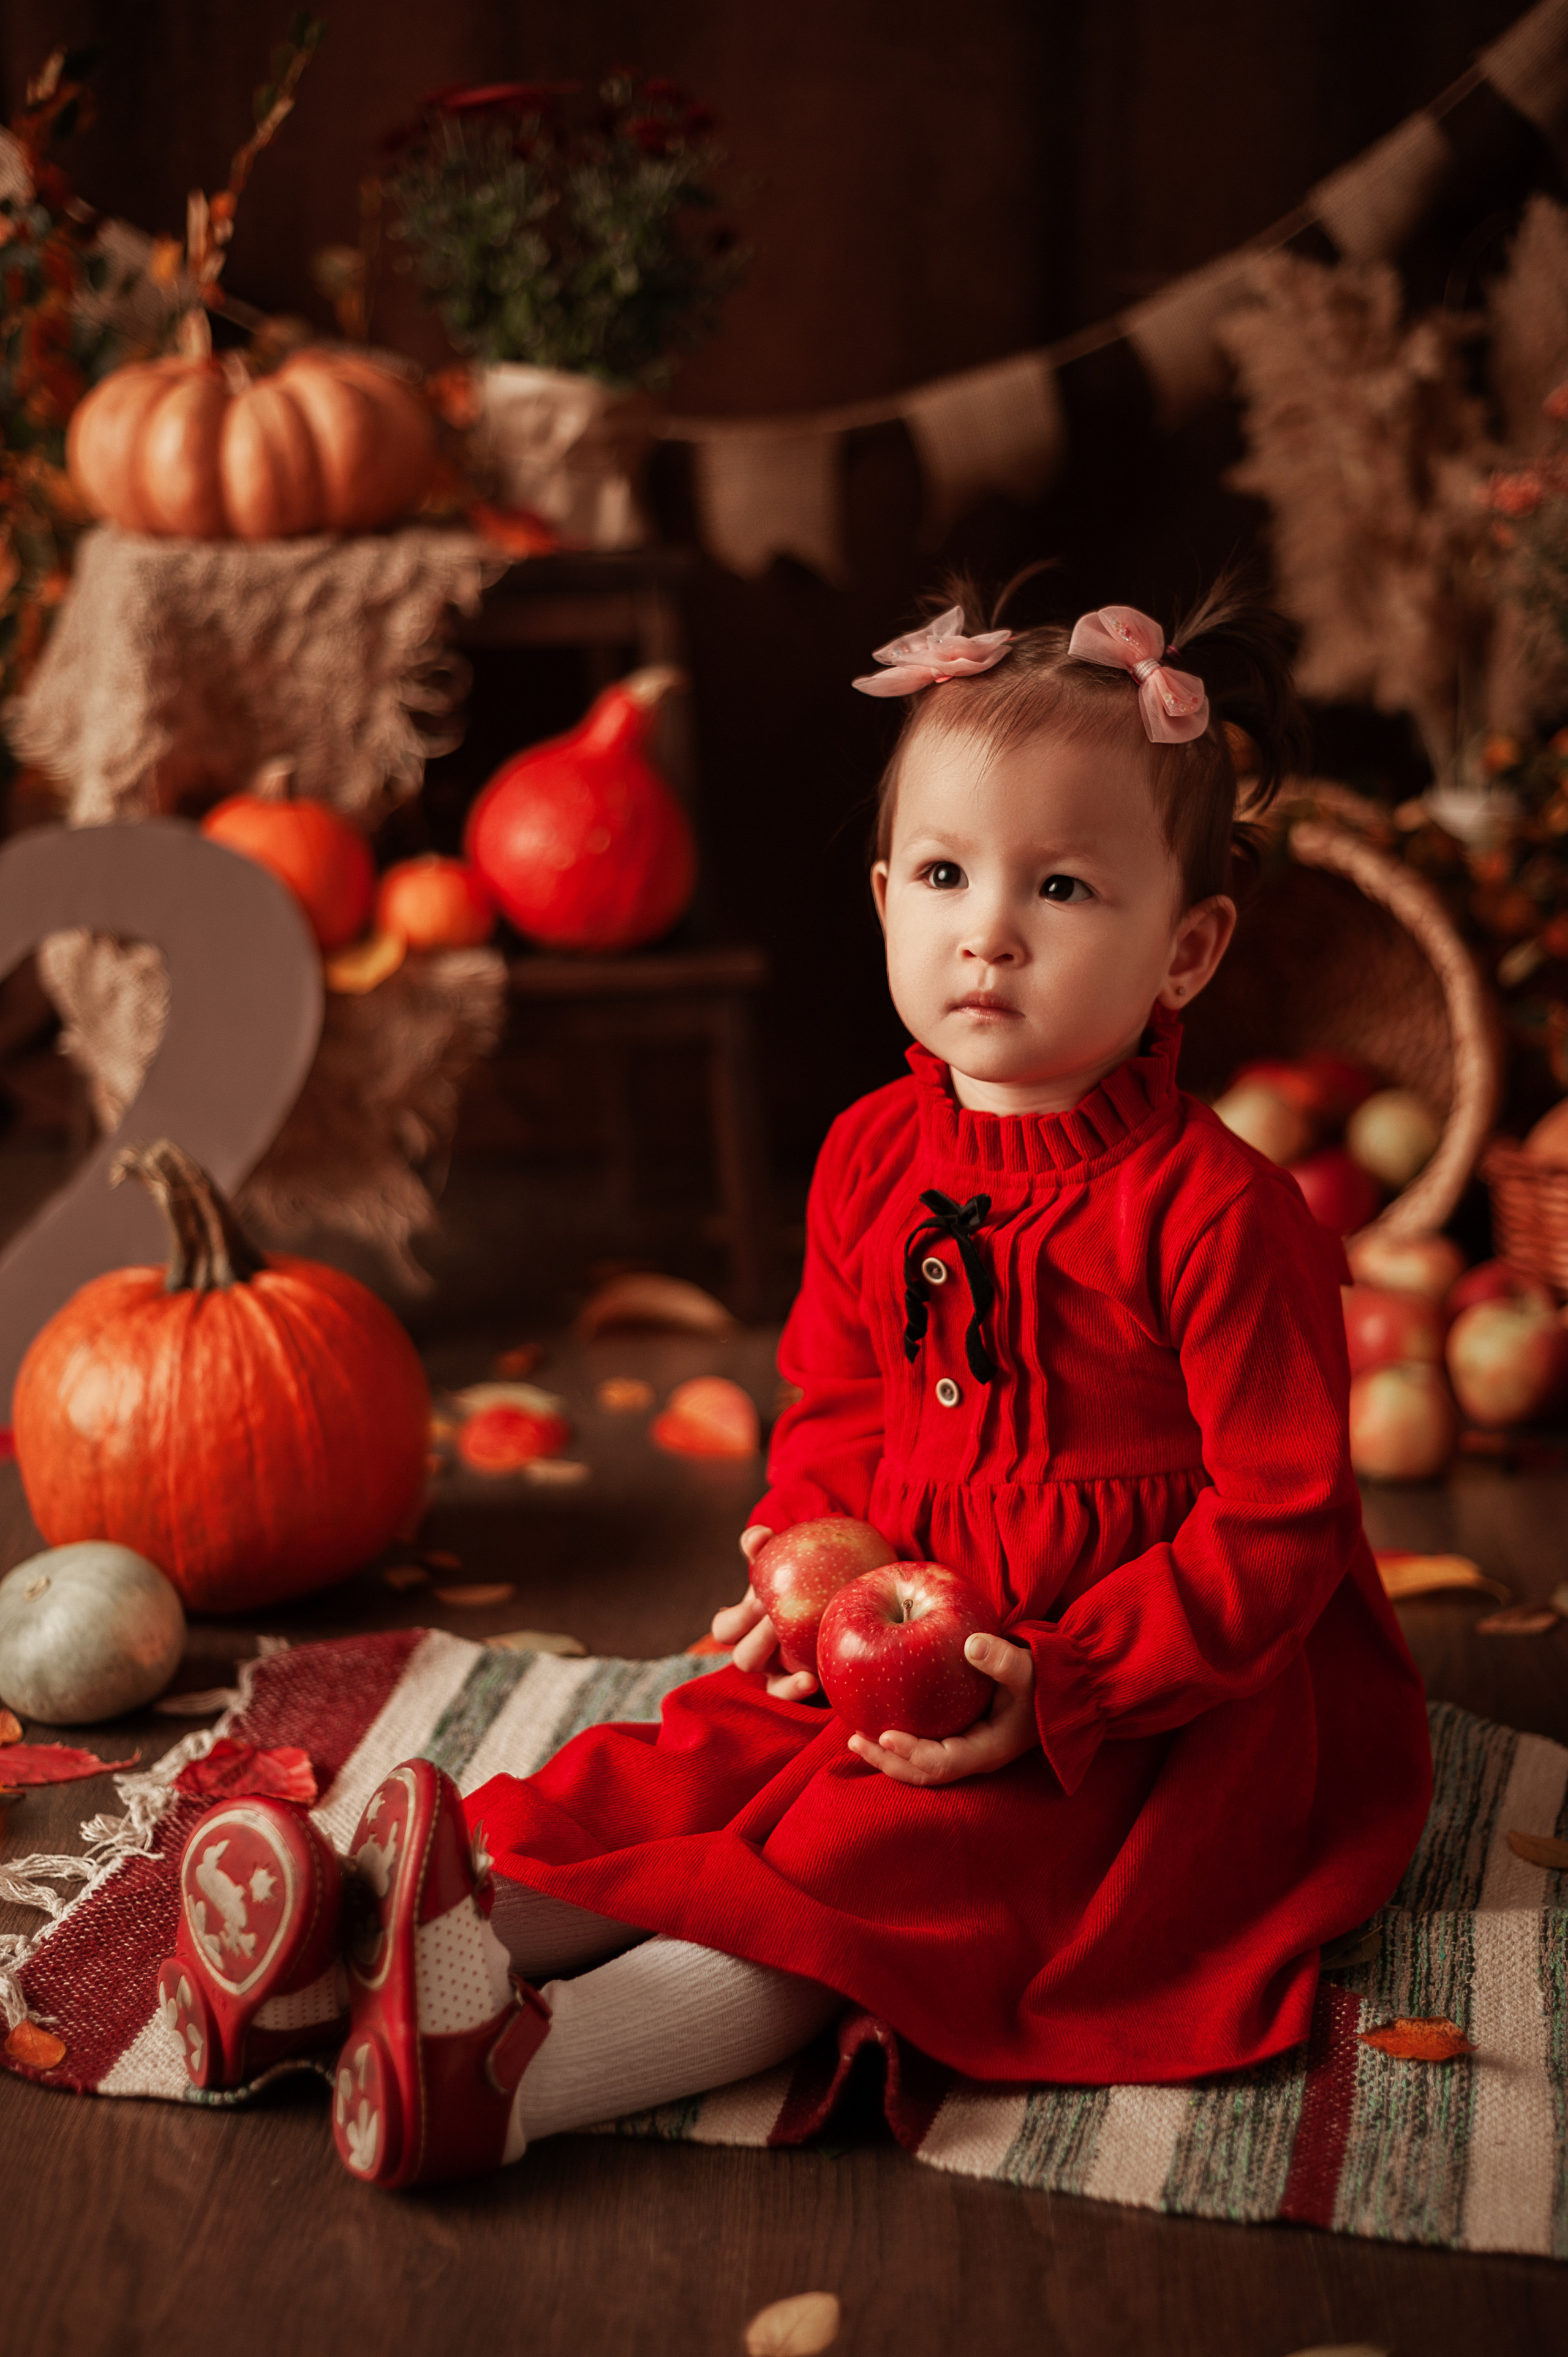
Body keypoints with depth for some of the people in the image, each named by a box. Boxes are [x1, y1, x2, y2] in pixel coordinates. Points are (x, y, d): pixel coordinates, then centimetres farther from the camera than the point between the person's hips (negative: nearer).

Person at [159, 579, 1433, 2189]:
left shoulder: (1217, 1214, -19)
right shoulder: (870, 1160, 2)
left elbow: (1273, 1526, -17)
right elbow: (836, 1407, 13)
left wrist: (1059, 1686, -26)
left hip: (1168, 1697, -7)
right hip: (910, 1645, 7)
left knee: (859, 1872, -26)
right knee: (693, 1766, -13)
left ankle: (523, 2071, -43)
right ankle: (378, 1942, -25)